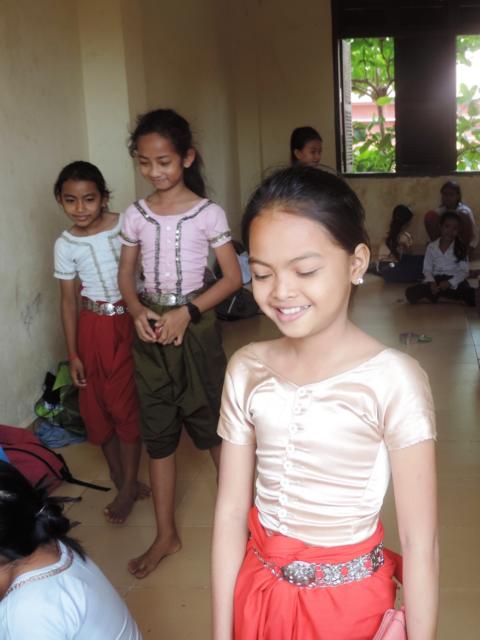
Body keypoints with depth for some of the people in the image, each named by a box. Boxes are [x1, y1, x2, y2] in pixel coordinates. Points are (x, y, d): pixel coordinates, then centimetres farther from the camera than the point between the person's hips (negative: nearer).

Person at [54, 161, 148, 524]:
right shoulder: (66, 245, -4)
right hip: (93, 329, 2)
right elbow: (68, 300, 2)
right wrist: (73, 354, 2)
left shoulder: (126, 226, -9)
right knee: (97, 407, 9)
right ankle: (122, 480, 29)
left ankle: (127, 487, 18)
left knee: (126, 405, 2)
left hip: (130, 324, -2)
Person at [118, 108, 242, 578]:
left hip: (195, 325, -3)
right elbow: (126, 273, 10)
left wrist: (186, 312, -17)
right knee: (157, 431, 9)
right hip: (150, 329, 4)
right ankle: (166, 535, 23)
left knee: (212, 423, 8)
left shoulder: (207, 213, -8)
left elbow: (233, 277, -8)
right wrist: (137, 310, -10)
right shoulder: (136, 214, 2)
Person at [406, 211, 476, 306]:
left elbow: (464, 271, -3)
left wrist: (450, 283, -20)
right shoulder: (431, 247, 5)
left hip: (454, 281, -1)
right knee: (411, 292, -24)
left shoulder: (460, 248, 1)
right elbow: (427, 269, 5)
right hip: (435, 280, 1)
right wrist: (432, 282, -17)